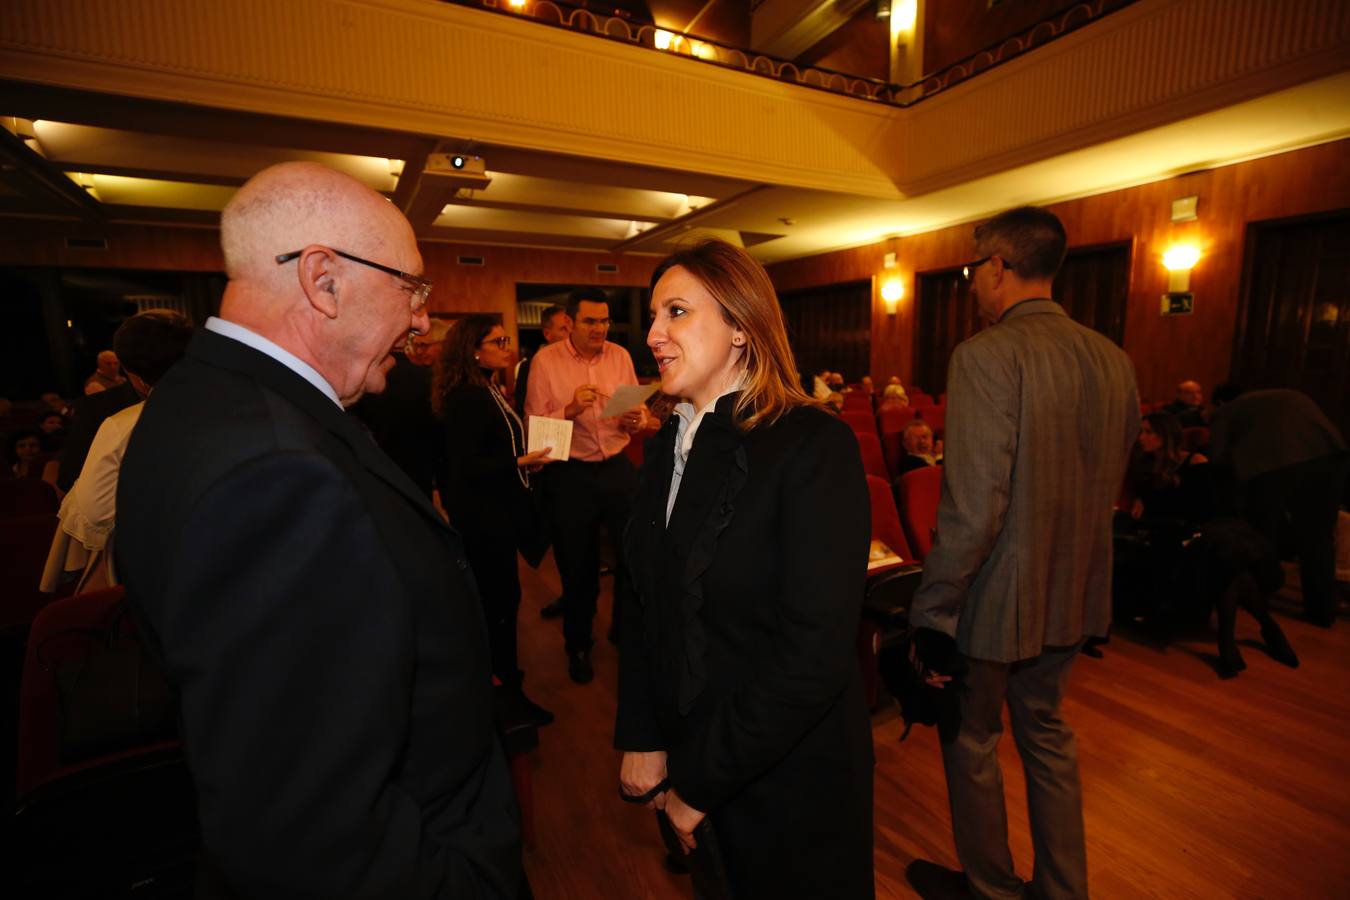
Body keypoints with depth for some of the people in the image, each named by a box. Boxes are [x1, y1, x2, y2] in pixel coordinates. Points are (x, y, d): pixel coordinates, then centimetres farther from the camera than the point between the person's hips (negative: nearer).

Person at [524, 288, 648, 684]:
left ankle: (625, 630, 32)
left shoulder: (620, 356, 4)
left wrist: (635, 418, -13)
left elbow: (639, 411, 9)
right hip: (569, 473, -2)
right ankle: (578, 646, 35)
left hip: (617, 466, 3)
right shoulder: (545, 360, -4)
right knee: (577, 564, 11)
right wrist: (570, 409, -22)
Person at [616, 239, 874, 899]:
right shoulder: (668, 444, 0)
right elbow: (644, 603, 3)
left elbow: (815, 652, -24)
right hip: (686, 756, 6)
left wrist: (699, 781, -16)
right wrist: (640, 738, -3)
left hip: (788, 779, -5)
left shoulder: (814, 446, -21)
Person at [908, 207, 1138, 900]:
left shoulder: (986, 354, -22)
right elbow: (1109, 485, 9)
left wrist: (933, 615, -18)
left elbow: (973, 507, -26)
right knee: (1046, 732, 26)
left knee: (971, 740, 17)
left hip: (997, 596, -7)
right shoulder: (1113, 358, 2)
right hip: (1073, 595, 7)